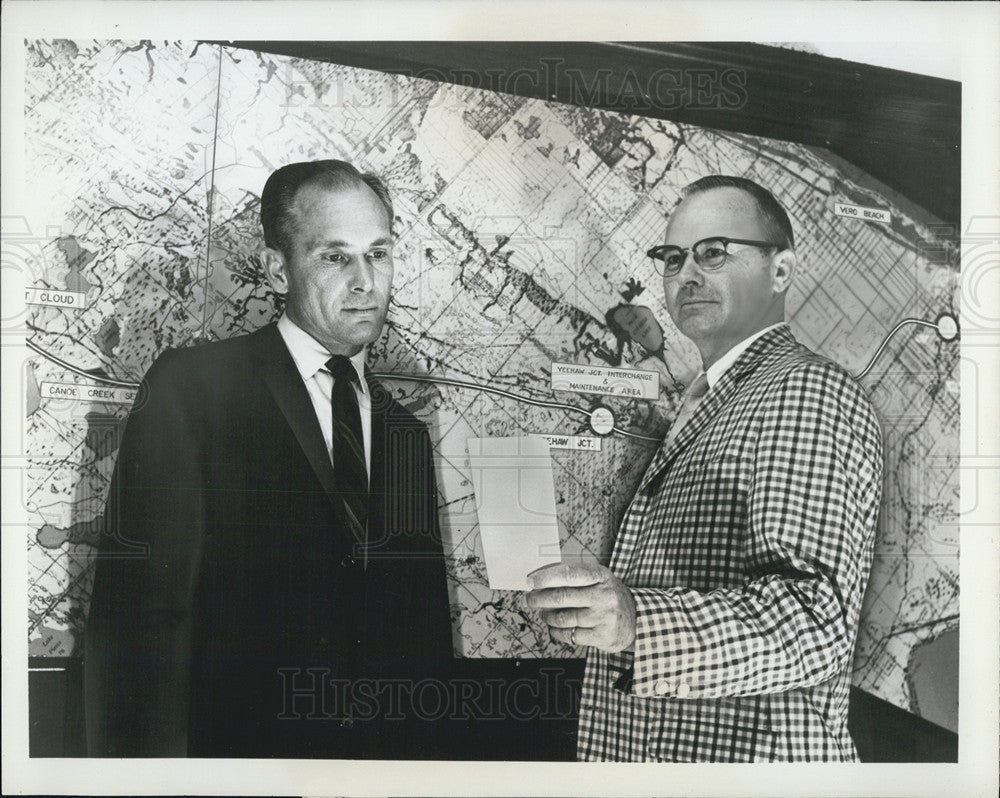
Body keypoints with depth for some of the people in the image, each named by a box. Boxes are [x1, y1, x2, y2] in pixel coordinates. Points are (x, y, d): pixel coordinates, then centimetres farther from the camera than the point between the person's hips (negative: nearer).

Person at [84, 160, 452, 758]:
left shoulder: (406, 432, 6)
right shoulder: (190, 388, -9)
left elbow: (427, 635, 8)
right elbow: (139, 614, -14)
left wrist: (427, 754, 2)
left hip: (385, 749, 5)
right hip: (236, 743, -4)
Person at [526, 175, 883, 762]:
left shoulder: (808, 391, -15)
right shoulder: (705, 405, 13)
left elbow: (813, 617, -27)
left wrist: (637, 621, -39)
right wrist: (591, 605, 1)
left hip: (749, 756, -8)